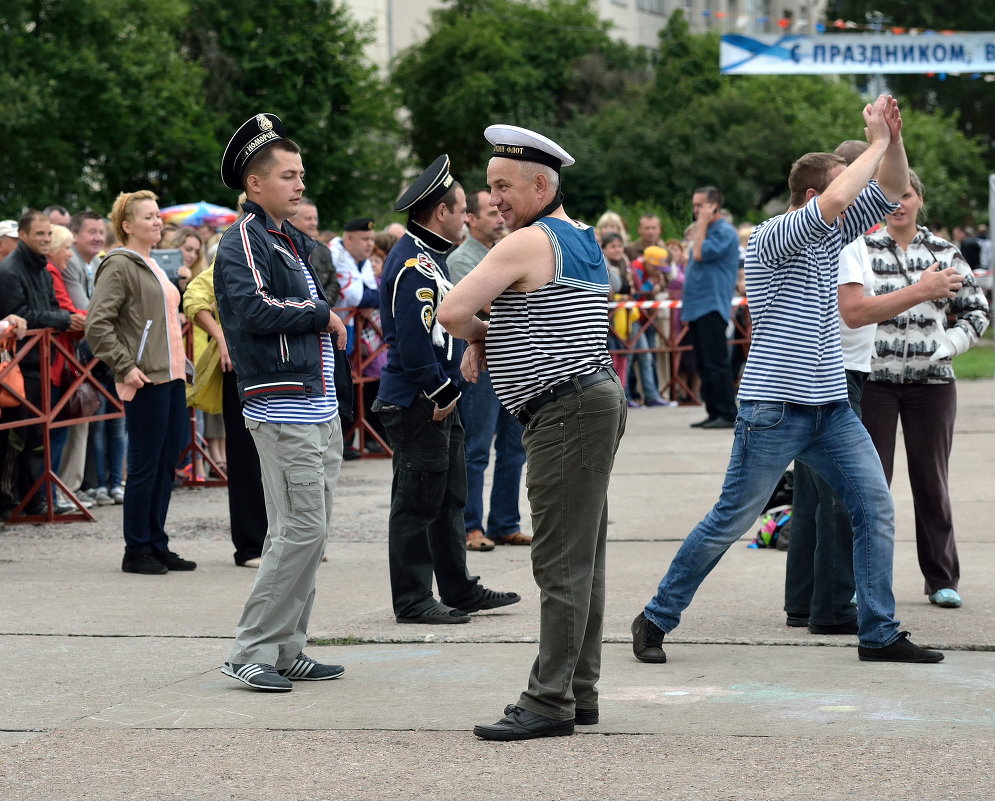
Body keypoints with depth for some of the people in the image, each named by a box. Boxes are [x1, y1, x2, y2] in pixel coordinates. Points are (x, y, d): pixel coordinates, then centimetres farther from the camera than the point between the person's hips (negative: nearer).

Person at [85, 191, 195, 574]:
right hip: (146, 382, -9)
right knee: (145, 466, -5)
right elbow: (97, 324, -17)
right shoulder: (119, 266, -9)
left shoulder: (153, 266, 19)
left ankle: (157, 545, 17)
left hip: (172, 377, 9)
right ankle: (136, 552, 2)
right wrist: (124, 367, -19)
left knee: (167, 463, 10)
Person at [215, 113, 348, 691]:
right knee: (301, 529, -12)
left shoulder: (295, 242, 20)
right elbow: (256, 309, -23)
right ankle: (251, 651, -6)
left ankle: (288, 649, 15)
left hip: (321, 408, 9)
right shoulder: (244, 243, -9)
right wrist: (322, 314, -10)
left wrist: (330, 322, 6)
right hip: (283, 409, -9)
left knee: (314, 531, 9)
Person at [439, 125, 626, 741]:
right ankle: (580, 692, 14)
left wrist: (475, 334, 6)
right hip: (595, 397, 10)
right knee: (583, 557, 10)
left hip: (567, 411, -10)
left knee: (561, 562, -10)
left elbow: (451, 311, -16)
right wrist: (484, 341, 12)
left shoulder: (529, 241, -13)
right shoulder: (585, 240, 17)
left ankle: (550, 702, -10)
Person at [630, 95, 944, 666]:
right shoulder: (772, 236, -12)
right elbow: (833, 202, -29)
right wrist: (878, 143, -19)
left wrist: (894, 139, -7)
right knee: (731, 521, -2)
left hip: (831, 405, 8)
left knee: (876, 508, 0)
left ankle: (880, 634, 6)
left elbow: (889, 193, 11)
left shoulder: (830, 234, 11)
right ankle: (655, 621, 10)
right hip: (775, 408, -8)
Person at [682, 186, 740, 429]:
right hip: (697, 307, 10)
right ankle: (714, 413, 13)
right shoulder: (705, 232, 20)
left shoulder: (725, 232, -10)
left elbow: (700, 254, -19)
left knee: (715, 363, -11)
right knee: (703, 365, 10)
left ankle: (727, 414, -9)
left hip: (712, 306, -10)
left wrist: (702, 225, -13)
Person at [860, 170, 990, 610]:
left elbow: (977, 311, 11)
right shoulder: (861, 249, 3)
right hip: (873, 378, -1)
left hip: (931, 381, 1)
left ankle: (942, 578, 15)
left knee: (932, 479, 6)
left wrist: (946, 346, -2)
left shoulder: (944, 253, 8)